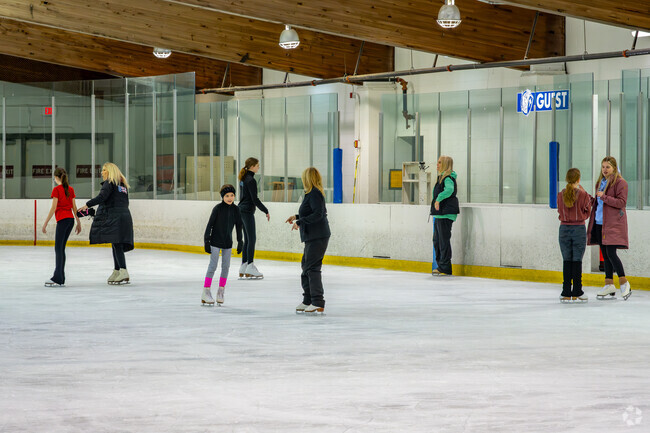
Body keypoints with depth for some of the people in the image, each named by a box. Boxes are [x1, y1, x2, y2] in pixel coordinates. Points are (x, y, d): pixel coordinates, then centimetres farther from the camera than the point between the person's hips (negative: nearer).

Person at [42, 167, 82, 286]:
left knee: (58, 248, -8)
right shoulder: (70, 189, 11)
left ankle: (57, 278, -16)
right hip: (71, 219, 7)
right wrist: (78, 222, 17)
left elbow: (53, 208, -13)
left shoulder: (57, 189, -8)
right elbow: (74, 207, 12)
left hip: (62, 220, -7)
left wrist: (45, 223, -10)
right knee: (61, 248, 11)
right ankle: (61, 279, 10)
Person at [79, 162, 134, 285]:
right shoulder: (123, 184, 20)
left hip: (115, 217, -9)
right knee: (117, 245, 14)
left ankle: (123, 272, -24)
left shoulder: (109, 183, -5)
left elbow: (101, 197, -19)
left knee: (117, 245, -14)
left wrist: (88, 205, -19)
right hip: (125, 216, 9)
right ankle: (116, 272, 18)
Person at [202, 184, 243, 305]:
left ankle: (221, 291, 18)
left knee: (226, 266, 6)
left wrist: (240, 242, 11)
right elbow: (210, 224, -9)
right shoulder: (218, 208, -11)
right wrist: (207, 240, -11)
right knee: (213, 266, -6)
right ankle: (206, 292, -1)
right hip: (215, 242, -4)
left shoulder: (235, 210, 1)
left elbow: (239, 226, 11)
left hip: (228, 243, 4)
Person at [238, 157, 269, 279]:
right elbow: (255, 199, -18)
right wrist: (266, 211, -13)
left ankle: (244, 266, 15)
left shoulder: (243, 179, 13)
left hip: (242, 210, 9)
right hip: (247, 211, -9)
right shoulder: (251, 180, -15)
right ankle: (250, 267, -7)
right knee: (251, 239, -6)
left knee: (247, 239, 13)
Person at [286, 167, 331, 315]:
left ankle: (318, 304, -10)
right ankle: (308, 301, 23)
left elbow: (318, 214, -23)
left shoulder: (314, 193, -14)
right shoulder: (313, 193, 15)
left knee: (312, 268, -10)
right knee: (306, 266, 15)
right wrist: (297, 217, 31)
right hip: (313, 237, 10)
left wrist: (300, 222, -22)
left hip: (318, 237, -10)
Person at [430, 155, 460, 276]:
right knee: (437, 240, 13)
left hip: (446, 214, -10)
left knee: (444, 240, -7)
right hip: (440, 214, 10)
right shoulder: (441, 178, 18)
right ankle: (441, 266, 20)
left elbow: (449, 189, -35)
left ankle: (445, 268, -3)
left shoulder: (448, 178, -13)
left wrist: (439, 199, -42)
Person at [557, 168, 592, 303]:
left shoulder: (561, 195, -1)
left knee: (566, 261, 7)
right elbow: (586, 213, 3)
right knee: (577, 261, 3)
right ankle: (576, 293, 4)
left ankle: (566, 293, 5)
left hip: (564, 229, 2)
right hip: (579, 229, -2)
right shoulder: (583, 195, -9)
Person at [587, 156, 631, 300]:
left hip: (613, 223, -8)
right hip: (600, 223, 8)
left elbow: (622, 202, -14)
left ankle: (624, 283, -3)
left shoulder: (620, 182, -6)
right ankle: (609, 285, 12)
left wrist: (604, 197, -19)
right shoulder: (601, 182, 18)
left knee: (611, 253, -14)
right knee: (605, 254, 7)